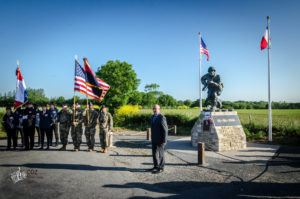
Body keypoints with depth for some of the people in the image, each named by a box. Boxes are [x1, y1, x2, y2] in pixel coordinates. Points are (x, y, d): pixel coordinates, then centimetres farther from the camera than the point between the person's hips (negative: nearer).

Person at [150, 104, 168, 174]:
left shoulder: (162, 118, -17)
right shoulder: (153, 117, 9)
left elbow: (165, 130, -18)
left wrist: (164, 141, -20)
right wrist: (152, 138, 19)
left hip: (160, 139, -8)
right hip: (154, 139, 8)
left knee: (160, 153, 1)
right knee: (154, 153, 12)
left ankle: (161, 168, 12)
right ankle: (156, 166, 25)